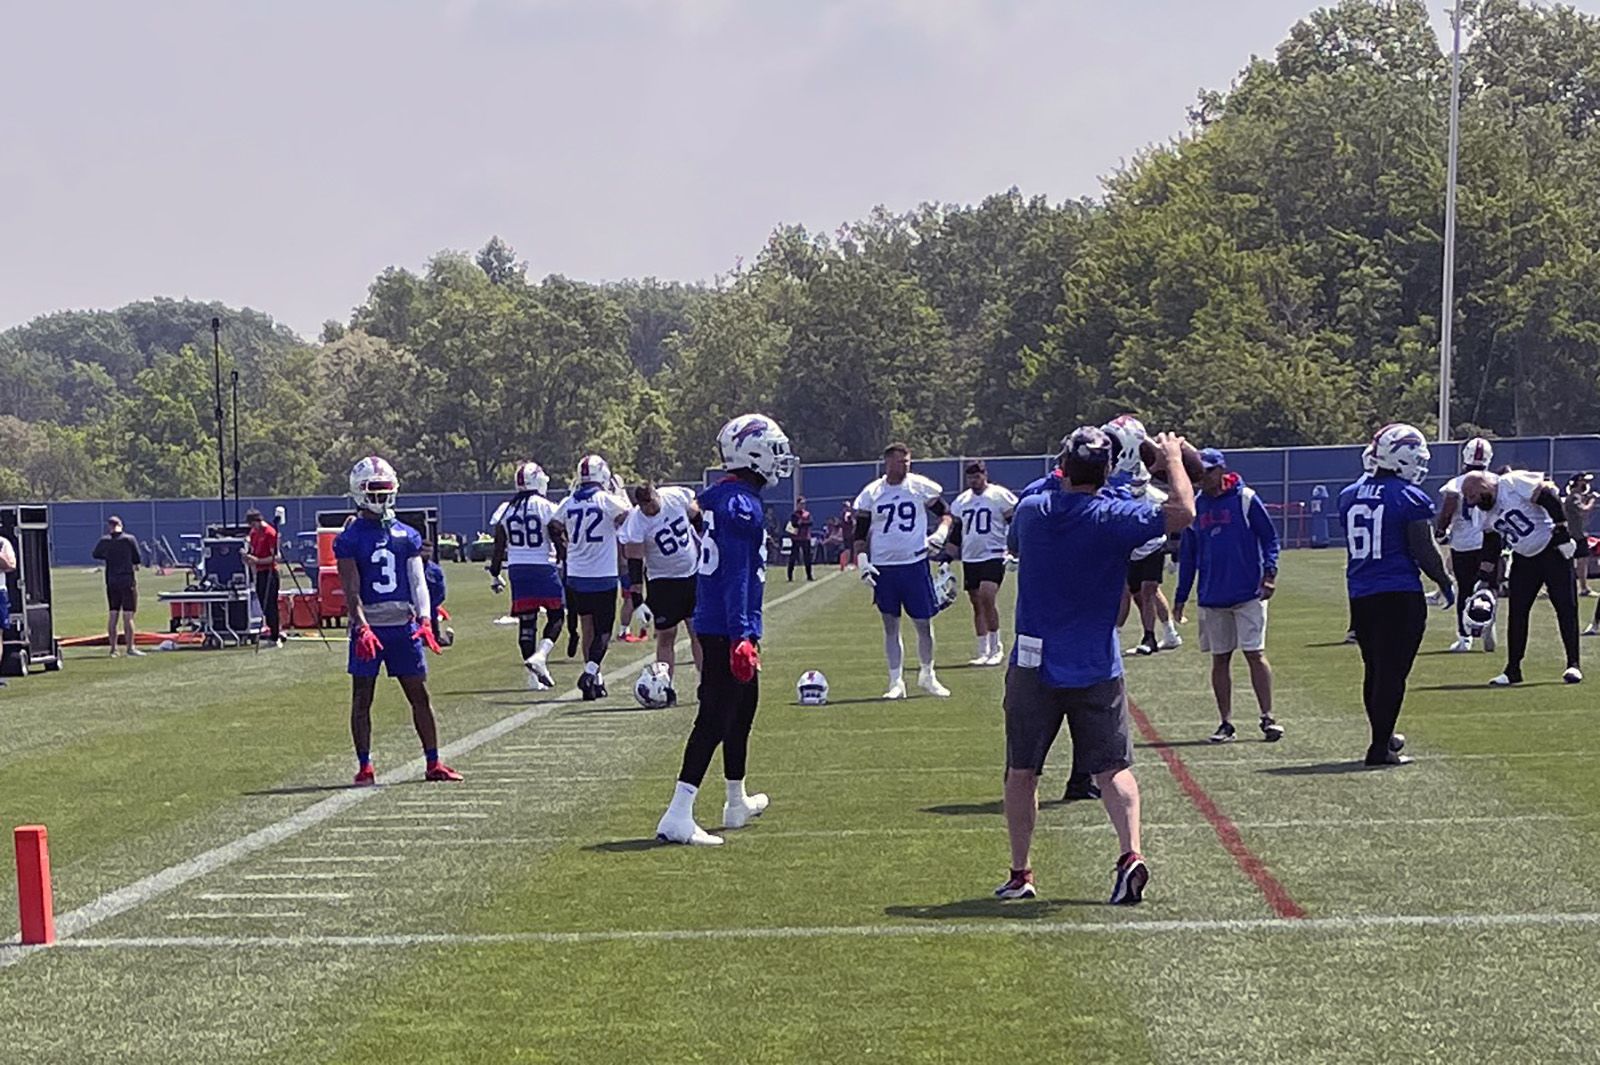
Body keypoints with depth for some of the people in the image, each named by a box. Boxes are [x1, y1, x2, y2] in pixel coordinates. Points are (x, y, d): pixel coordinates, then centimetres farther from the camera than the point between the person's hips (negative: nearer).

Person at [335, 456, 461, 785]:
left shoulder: (407, 535, 9)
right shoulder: (350, 539, -2)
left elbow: (418, 582, 6)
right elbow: (352, 591, -8)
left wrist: (424, 620, -9)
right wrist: (362, 629, -20)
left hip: (403, 624, 3)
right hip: (368, 627, -3)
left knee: (420, 694, 6)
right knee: (362, 698, 2)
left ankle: (433, 763, 12)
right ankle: (364, 766, 9)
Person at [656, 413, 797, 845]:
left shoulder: (718, 498, 13)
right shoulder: (741, 505, -17)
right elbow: (737, 575, -22)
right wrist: (742, 637, -24)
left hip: (712, 625, 10)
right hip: (729, 629, -10)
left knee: (742, 709, 22)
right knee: (714, 718, -11)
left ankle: (738, 803, 37)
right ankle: (678, 816, -15)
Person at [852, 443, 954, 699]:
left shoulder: (921, 487, -1)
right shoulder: (871, 494, 1)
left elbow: (945, 514, 10)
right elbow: (860, 534, 7)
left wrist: (940, 534, -9)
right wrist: (862, 561, -5)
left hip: (914, 563, 0)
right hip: (883, 568, 0)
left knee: (924, 623, 4)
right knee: (891, 626, 5)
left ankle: (927, 675, 24)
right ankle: (896, 682, 11)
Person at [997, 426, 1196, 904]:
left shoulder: (1029, 510, -1)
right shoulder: (1113, 517, -12)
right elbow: (1183, 512, -7)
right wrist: (1174, 457, 5)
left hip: (1033, 664, 2)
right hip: (1097, 666, -2)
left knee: (1022, 772, 11)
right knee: (1113, 768, 4)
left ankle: (1020, 873, 15)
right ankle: (1130, 852, -16)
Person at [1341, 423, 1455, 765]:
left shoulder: (1349, 496, 8)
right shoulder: (1410, 498, -10)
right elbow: (1424, 551, -8)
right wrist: (1445, 583, 4)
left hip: (1360, 595, 6)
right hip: (1401, 595, -6)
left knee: (1374, 669, 18)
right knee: (1393, 671, -3)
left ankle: (1384, 736, 31)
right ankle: (1380, 747, -4)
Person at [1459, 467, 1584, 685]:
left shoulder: (1515, 483, -21)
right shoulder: (1484, 513, 2)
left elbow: (1551, 500, -20)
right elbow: (1491, 543, 11)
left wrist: (1563, 533, -20)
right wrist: (1486, 576, 8)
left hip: (1552, 550, -7)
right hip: (1524, 559, 7)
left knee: (1566, 608, -4)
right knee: (1517, 612, 3)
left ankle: (1573, 665, 2)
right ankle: (1513, 669, 9)